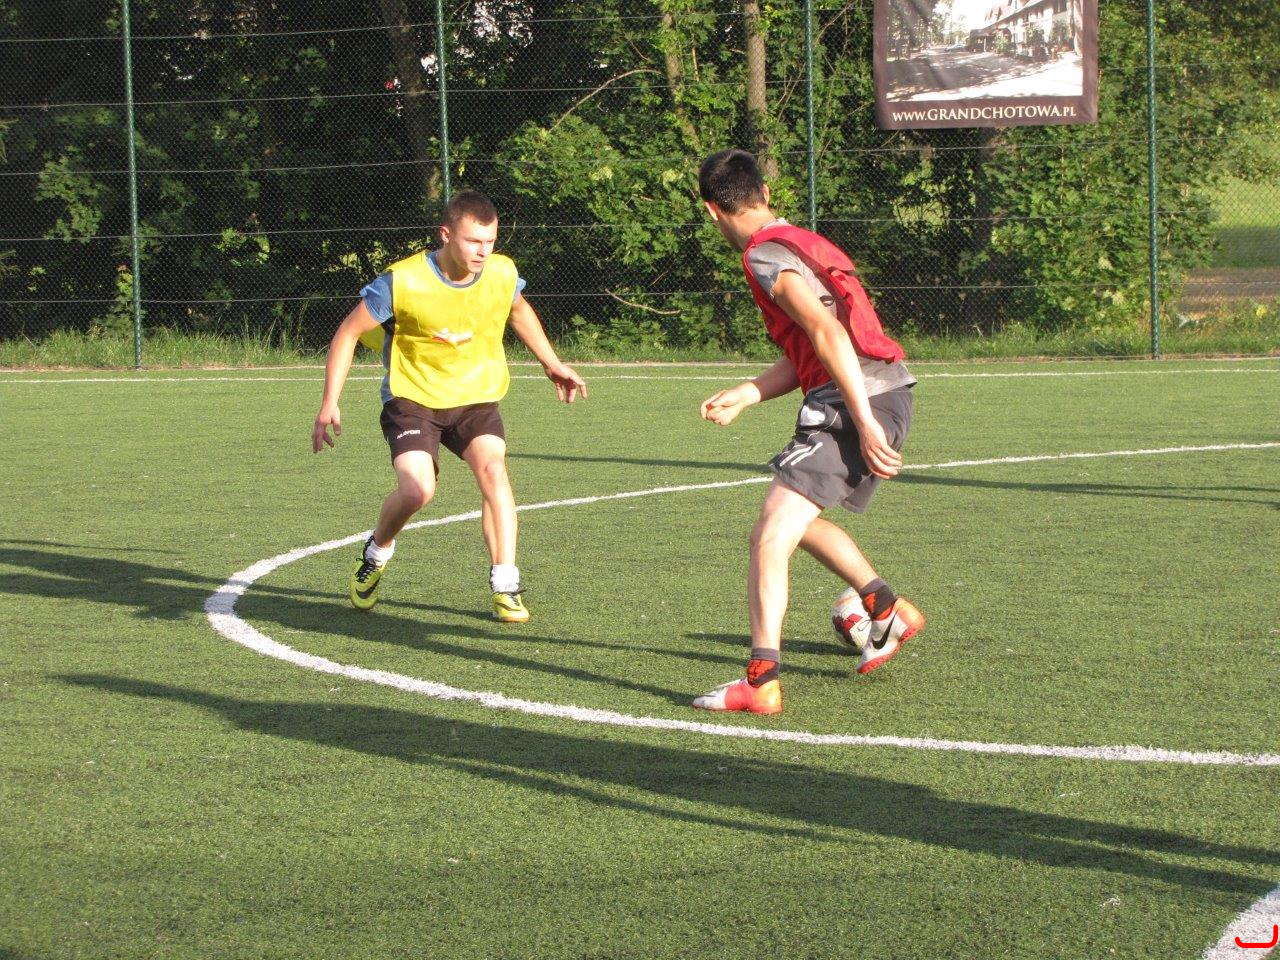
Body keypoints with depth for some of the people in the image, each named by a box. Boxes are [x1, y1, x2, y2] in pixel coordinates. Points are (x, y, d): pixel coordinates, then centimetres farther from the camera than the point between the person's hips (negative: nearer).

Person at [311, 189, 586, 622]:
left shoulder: (503, 274, -8)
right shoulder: (402, 282, -21)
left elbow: (519, 311, 18)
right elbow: (349, 332, -9)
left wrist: (552, 363, 23)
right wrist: (330, 403, -12)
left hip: (476, 396, 3)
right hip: (413, 397, -3)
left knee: (493, 469, -24)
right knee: (416, 490, -23)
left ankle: (505, 586, -19)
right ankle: (376, 556, 11)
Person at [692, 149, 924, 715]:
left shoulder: (765, 257, -9)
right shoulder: (800, 243, 21)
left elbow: (828, 334, -21)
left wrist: (864, 423, -25)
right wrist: (742, 397, 13)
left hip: (857, 400, -10)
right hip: (889, 393, 10)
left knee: (770, 536, -15)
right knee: (798, 520, 28)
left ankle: (762, 682, -22)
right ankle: (889, 611, 34)